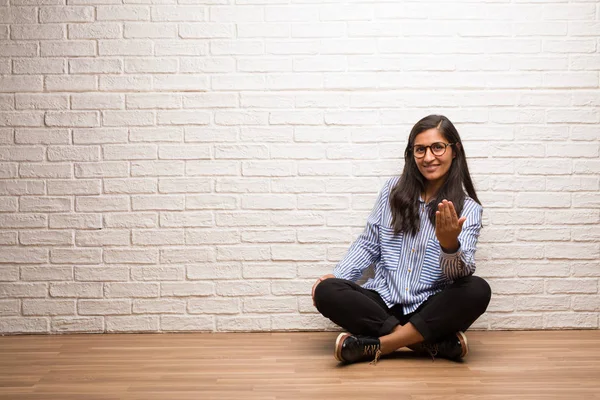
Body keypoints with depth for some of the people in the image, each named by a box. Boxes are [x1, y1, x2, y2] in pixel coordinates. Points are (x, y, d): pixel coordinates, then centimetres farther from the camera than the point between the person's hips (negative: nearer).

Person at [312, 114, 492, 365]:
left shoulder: (468, 209, -3)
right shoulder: (394, 189, 5)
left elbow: (460, 274, -17)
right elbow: (368, 244, 11)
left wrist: (449, 243, -40)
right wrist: (336, 275, -4)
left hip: (429, 310, -2)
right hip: (382, 301, 2)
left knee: (478, 291, -31)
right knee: (326, 291, -24)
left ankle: (378, 345, -25)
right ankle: (437, 343, -24)